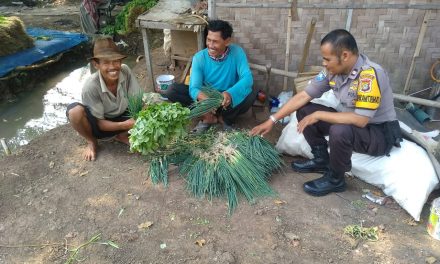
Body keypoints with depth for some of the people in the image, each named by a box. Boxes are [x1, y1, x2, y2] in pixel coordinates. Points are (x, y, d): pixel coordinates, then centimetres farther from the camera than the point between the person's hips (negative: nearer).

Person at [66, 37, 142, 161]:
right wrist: (125, 125, -38)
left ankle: (122, 135, 3)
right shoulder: (91, 86, -30)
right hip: (100, 125, -2)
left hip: (122, 117, 2)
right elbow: (100, 123, -22)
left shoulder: (125, 71, -23)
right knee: (74, 110, -33)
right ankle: (92, 141, -3)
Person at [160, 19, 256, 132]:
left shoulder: (237, 52, -17)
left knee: (250, 95, -33)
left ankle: (224, 118, -8)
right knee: (172, 90, -20)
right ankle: (209, 117, -14)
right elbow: (194, 88, -24)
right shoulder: (199, 57, -16)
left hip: (227, 99, -1)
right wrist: (202, 97, -50)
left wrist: (230, 93, -50)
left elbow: (247, 78, -29)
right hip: (205, 95, 1)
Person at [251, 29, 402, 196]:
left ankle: (335, 180, -9)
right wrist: (272, 120, -8)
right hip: (353, 121, 7)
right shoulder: (333, 70, -9)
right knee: (304, 110, -3)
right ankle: (321, 159, 10)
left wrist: (318, 115, -26)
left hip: (380, 133, -7)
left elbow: (360, 120, -34)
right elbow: (303, 96, -6)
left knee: (339, 131, -37)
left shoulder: (369, 74, -30)